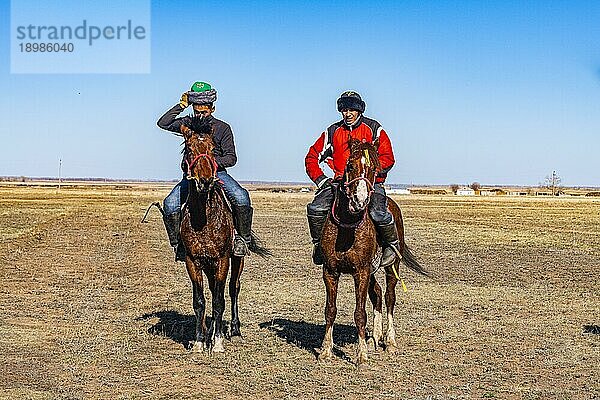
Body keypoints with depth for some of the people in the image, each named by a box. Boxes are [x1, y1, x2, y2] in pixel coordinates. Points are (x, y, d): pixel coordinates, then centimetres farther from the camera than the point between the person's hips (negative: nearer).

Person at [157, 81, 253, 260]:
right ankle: (178, 242, -8)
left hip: (217, 172, -2)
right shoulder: (188, 123, 9)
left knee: (241, 197, -29)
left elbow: (231, 157, 0)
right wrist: (181, 106, -7)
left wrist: (216, 162, -21)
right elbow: (163, 123, -4)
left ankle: (243, 237, -14)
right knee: (170, 204, -23)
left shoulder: (223, 128, 2)